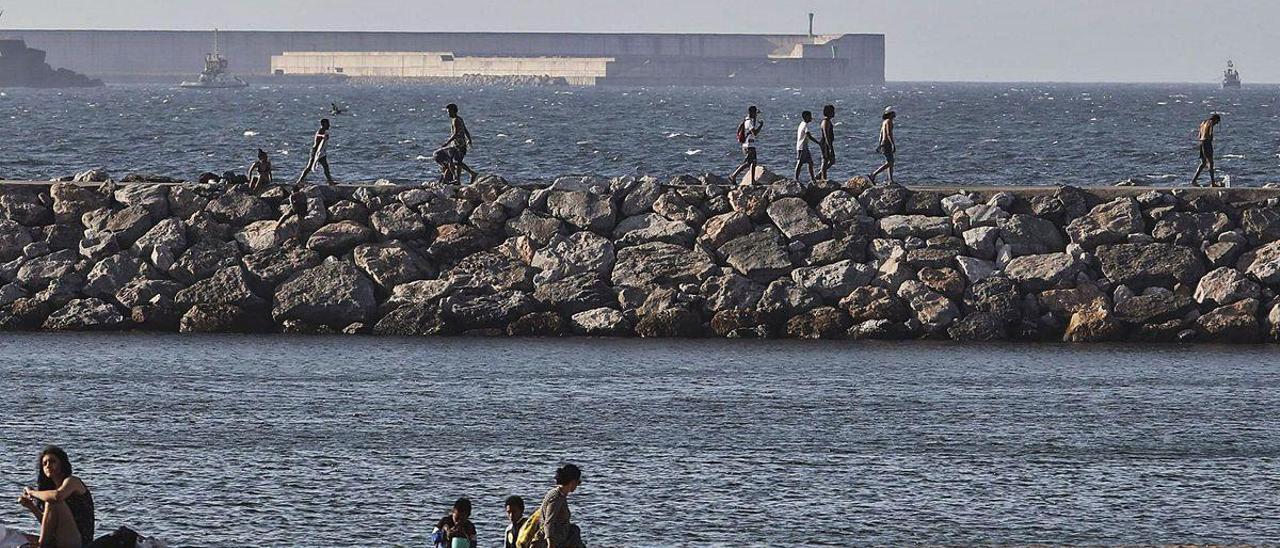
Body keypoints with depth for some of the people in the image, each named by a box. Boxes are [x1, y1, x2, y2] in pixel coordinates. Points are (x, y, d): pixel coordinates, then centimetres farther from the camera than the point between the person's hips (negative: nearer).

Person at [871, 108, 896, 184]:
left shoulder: (884, 122, 16)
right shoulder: (889, 121, -13)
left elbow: (881, 134, 20)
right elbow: (889, 134, -21)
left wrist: (880, 145, 23)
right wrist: (893, 145, -22)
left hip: (884, 143, 10)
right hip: (887, 143, -10)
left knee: (891, 163, 9)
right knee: (889, 163, -11)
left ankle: (891, 182, 7)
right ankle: (873, 175, -13)